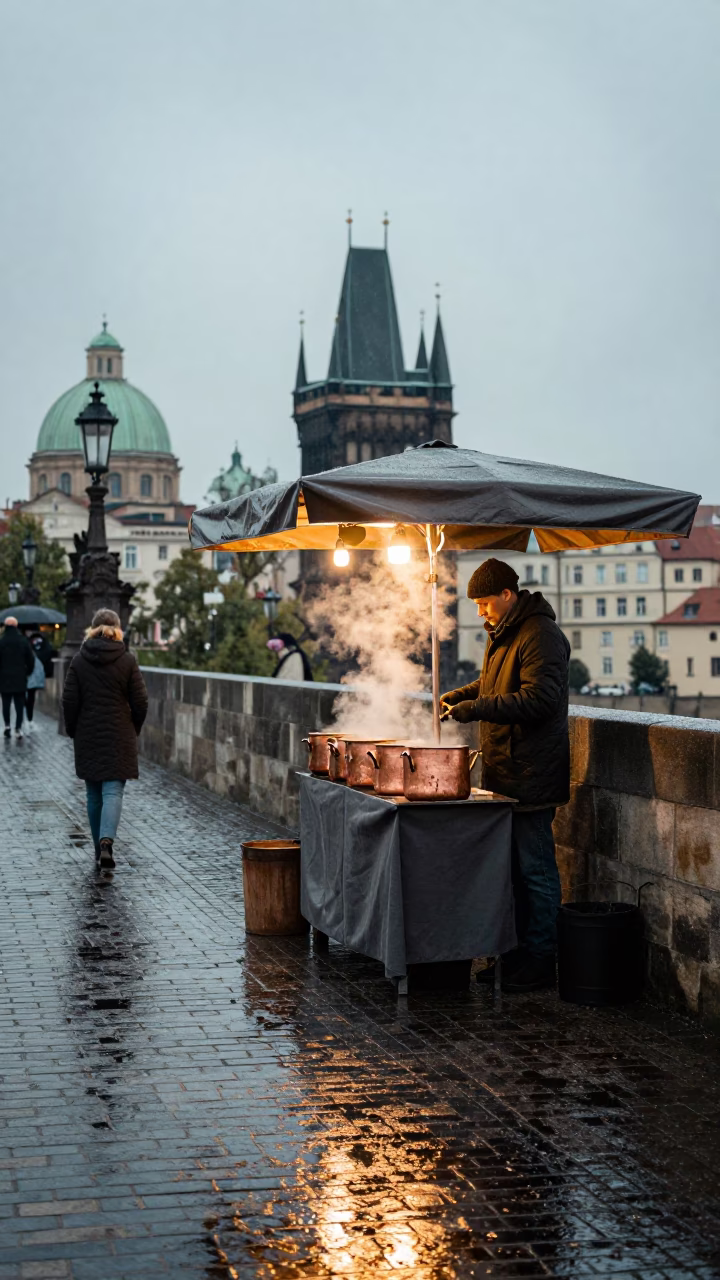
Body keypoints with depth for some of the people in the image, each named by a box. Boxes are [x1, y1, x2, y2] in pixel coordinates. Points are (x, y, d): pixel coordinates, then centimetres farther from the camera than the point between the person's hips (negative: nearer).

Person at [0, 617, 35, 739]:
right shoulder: (24, 642, -2)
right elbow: (31, 659, 0)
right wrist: (28, 672, 14)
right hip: (20, 679, 1)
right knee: (19, 704, 4)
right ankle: (18, 728, -3)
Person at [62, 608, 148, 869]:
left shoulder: (79, 660, -1)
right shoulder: (128, 661, -5)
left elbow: (69, 700, -2)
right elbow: (140, 701, -4)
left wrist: (73, 731, 11)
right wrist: (134, 729, 10)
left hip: (87, 736, 2)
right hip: (119, 736, -2)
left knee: (94, 794, 12)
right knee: (113, 791, -4)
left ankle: (99, 849, 18)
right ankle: (106, 840, -25)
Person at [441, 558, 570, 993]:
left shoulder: (541, 635, -16)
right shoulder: (504, 634, 16)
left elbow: (537, 700, -24)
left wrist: (477, 708, -23)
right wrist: (460, 695, 12)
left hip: (532, 774, -10)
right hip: (506, 774, 10)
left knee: (535, 868, -4)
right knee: (514, 865, 14)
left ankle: (540, 962, 3)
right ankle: (518, 955, 23)